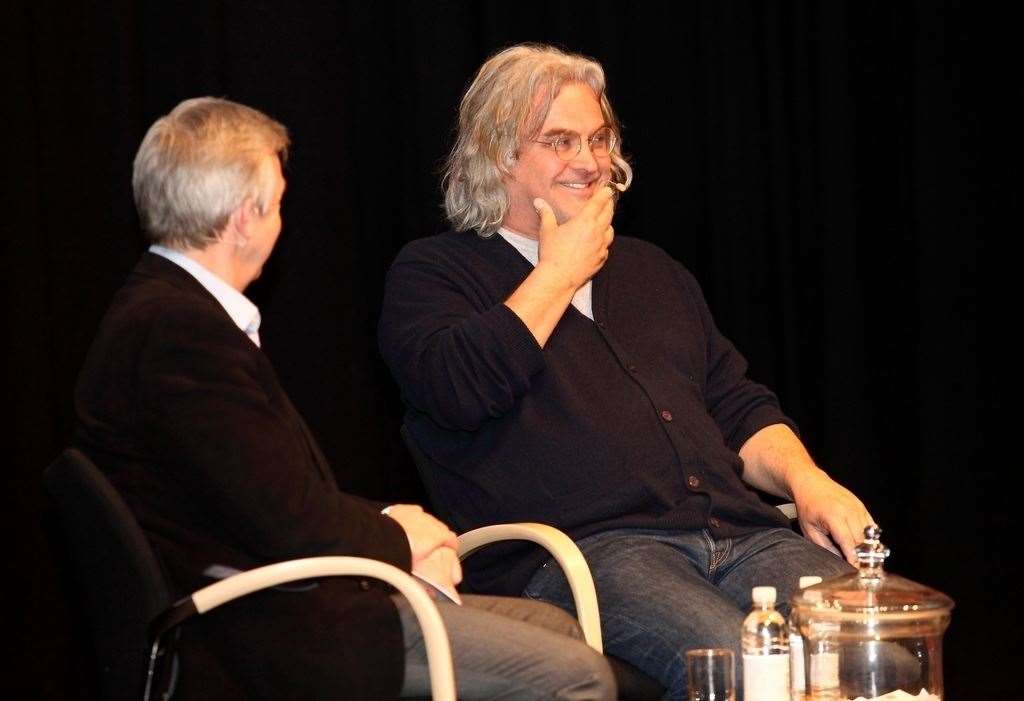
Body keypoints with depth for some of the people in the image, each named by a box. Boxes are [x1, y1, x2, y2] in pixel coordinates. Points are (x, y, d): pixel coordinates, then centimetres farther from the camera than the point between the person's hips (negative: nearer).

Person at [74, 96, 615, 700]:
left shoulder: (169, 307, 14)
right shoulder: (180, 328, -19)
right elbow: (290, 523, -21)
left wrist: (402, 536, 0)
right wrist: (397, 536, -2)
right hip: (263, 634, -11)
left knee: (558, 628, 10)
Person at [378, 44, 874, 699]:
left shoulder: (652, 270, 30)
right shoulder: (432, 272, 11)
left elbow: (740, 411, 28)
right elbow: (459, 390, -11)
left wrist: (806, 479, 5)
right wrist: (559, 273, 2)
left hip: (742, 534, 6)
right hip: (577, 552, -6)